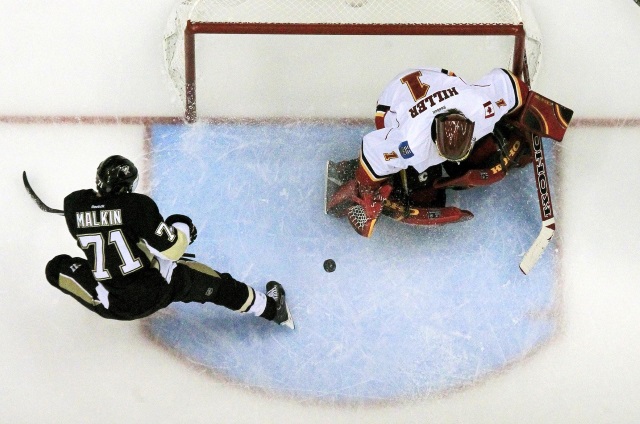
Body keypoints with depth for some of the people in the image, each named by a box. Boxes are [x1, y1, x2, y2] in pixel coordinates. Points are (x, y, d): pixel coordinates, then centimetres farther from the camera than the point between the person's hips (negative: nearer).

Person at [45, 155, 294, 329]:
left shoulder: (73, 204, -7)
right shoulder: (137, 205, -19)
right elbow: (171, 251, -16)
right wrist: (182, 228, 3)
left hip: (110, 306, 3)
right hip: (155, 292, -2)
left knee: (56, 267, 21)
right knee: (215, 283, 16)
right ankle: (272, 308, 31)